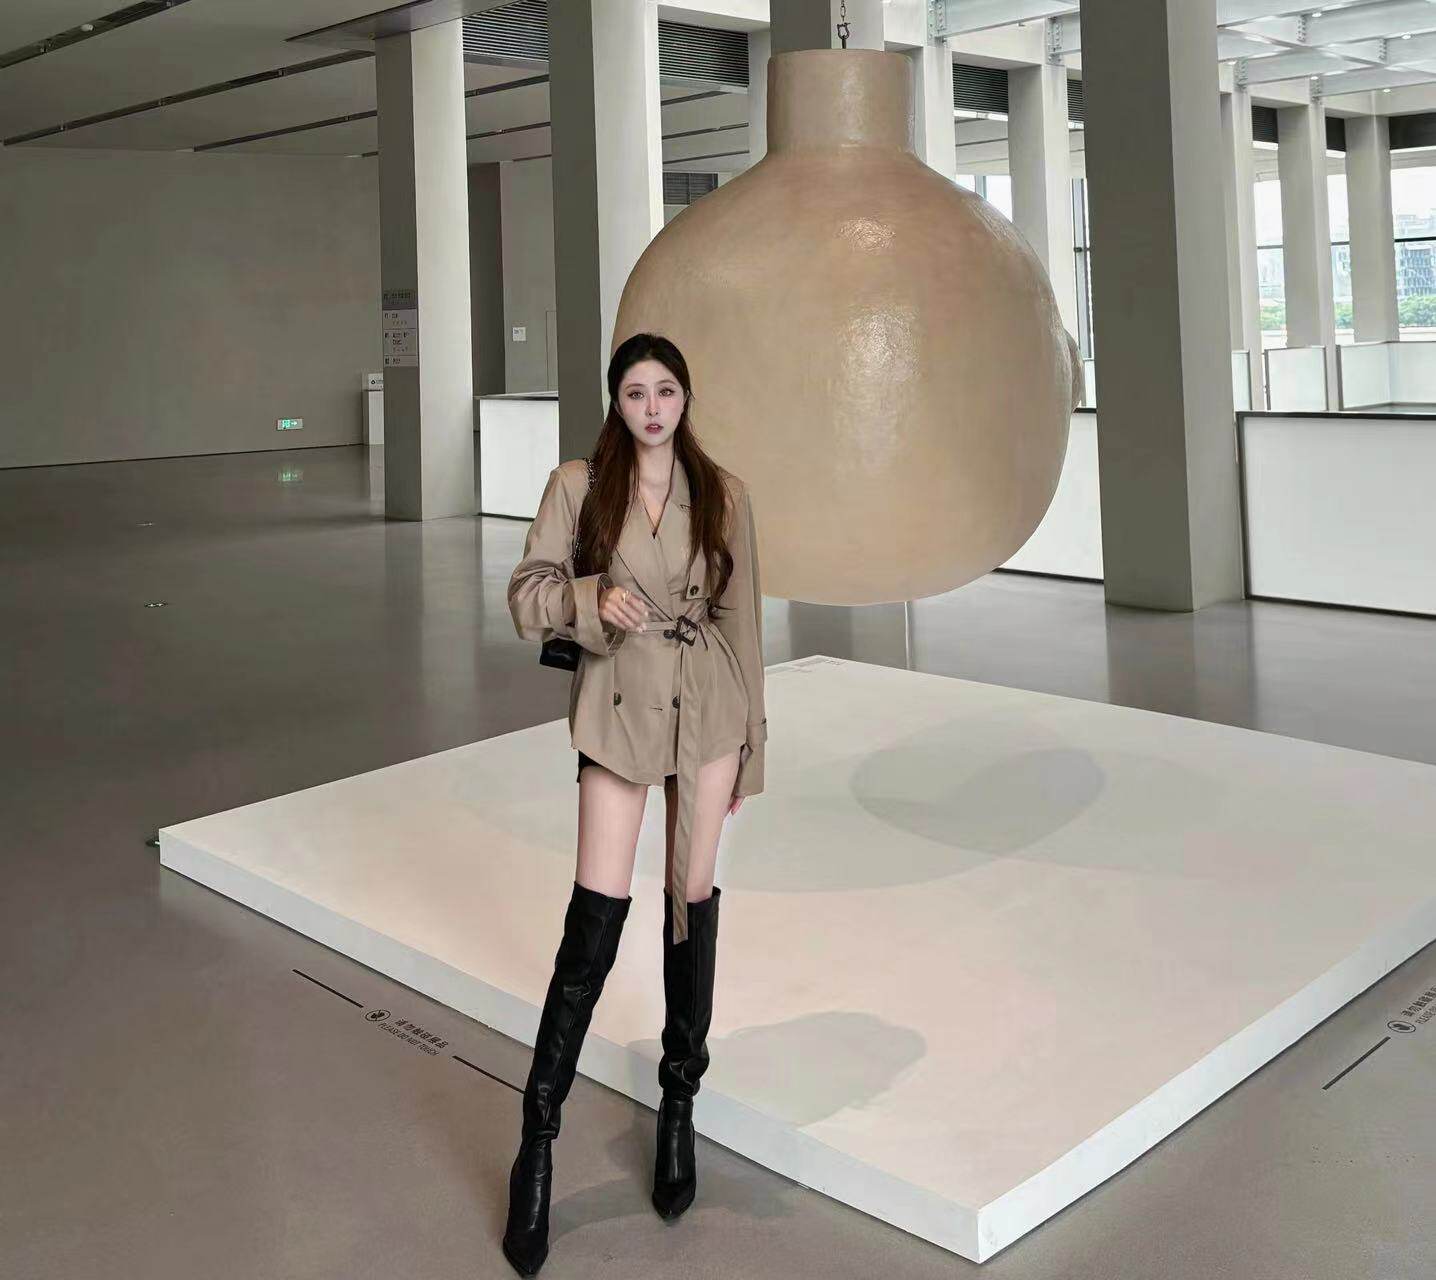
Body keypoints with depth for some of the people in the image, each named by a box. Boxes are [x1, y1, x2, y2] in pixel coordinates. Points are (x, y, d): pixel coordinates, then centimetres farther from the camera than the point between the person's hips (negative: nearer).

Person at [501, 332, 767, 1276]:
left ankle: (680, 1107, 26)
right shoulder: (578, 485, -1)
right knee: (597, 915, -7)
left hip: (708, 705, 2)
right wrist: (591, 599, -20)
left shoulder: (723, 492, 4)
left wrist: (747, 742, 6)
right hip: (620, 705, -2)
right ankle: (538, 1141, 5)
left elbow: (741, 617, 7)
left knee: (694, 898, 9)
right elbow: (527, 595, 1)